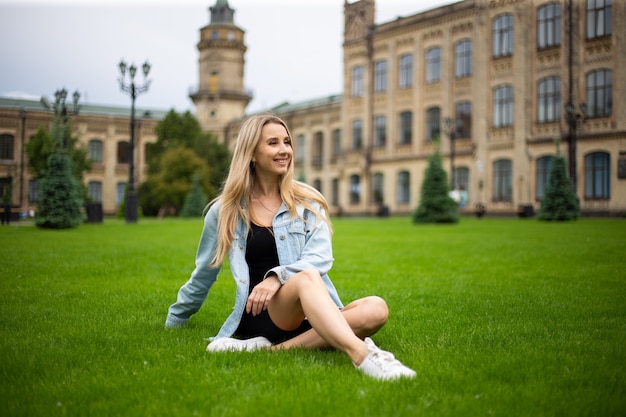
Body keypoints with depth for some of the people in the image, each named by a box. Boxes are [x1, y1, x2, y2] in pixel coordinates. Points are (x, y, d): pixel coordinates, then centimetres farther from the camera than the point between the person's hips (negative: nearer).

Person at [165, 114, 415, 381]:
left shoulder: (308, 202, 11)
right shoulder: (226, 211, 8)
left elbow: (320, 258, -4)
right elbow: (202, 275, 20)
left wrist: (277, 276, -23)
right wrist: (173, 322, 29)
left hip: (308, 316, 3)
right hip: (260, 316, -3)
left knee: (376, 309, -27)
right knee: (308, 277, -35)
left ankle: (273, 349, -35)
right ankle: (363, 357, -54)